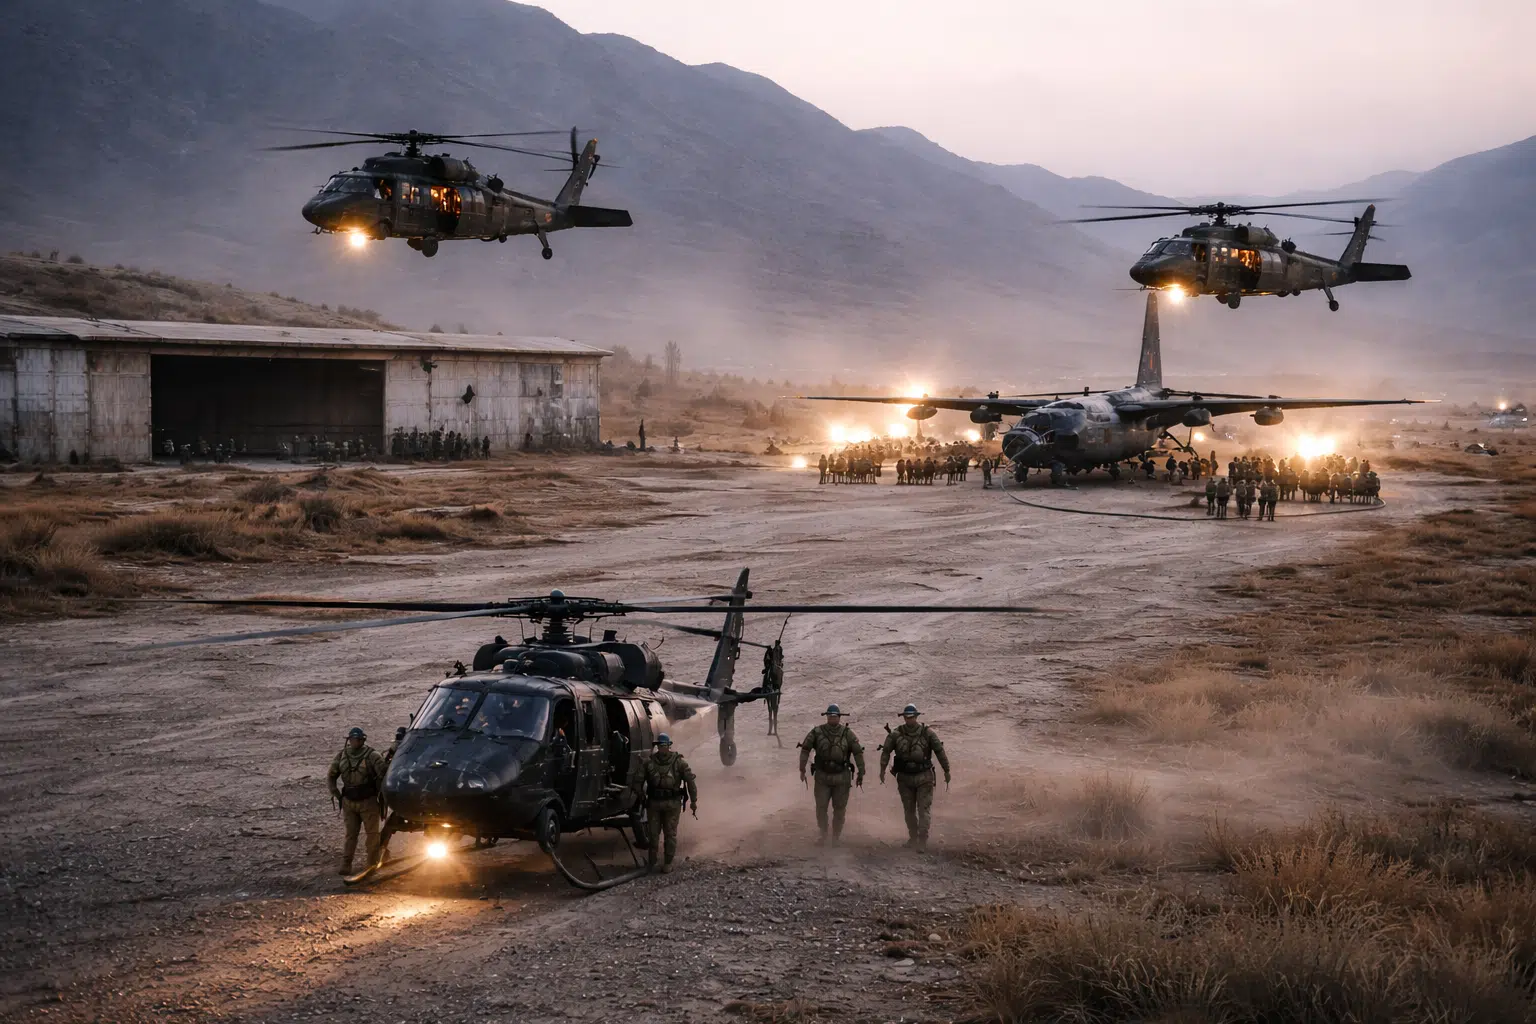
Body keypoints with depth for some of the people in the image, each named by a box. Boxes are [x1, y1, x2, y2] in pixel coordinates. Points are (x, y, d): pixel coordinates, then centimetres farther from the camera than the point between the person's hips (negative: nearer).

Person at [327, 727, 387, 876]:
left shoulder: (372, 756, -12)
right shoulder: (342, 756, 3)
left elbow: (384, 775, -15)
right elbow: (331, 777, 14)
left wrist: (382, 795, -13)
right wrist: (337, 795, 6)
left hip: (368, 801, -4)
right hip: (349, 802, 4)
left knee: (372, 834, 1)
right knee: (351, 834, 5)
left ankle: (372, 865, 9)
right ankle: (345, 866, 4)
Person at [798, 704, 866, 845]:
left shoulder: (847, 733, -5)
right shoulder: (817, 732, -4)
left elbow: (858, 753, -4)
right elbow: (805, 749, 0)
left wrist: (861, 774, -6)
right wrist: (802, 770, -4)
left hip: (842, 777, 0)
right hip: (822, 776, 0)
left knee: (839, 809, 6)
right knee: (821, 807, 0)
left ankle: (836, 837, 20)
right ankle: (823, 836, 13)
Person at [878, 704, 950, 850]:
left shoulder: (927, 733, -7)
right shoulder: (896, 734, -4)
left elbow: (940, 752, -2)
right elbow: (886, 751, -1)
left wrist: (946, 771, -1)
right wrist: (882, 770, -9)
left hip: (924, 777, -2)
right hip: (904, 777, 2)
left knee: (924, 809, -7)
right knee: (909, 810, 11)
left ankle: (922, 839, -9)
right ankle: (913, 837, 25)